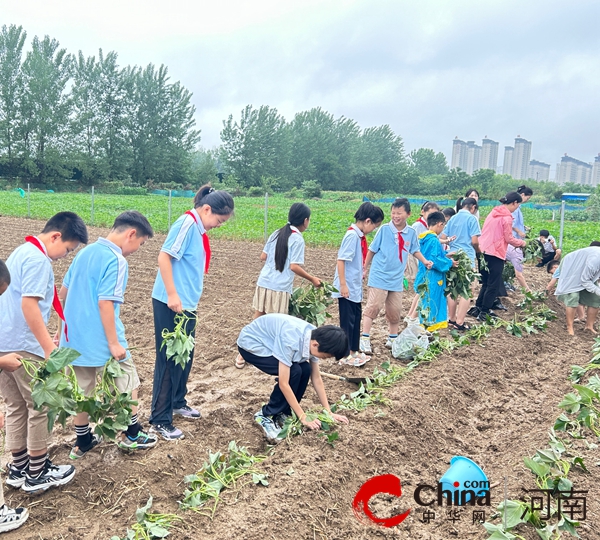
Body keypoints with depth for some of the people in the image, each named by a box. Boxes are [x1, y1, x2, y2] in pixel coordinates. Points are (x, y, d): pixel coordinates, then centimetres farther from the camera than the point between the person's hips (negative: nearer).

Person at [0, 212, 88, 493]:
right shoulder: (38, 259, -16)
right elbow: (29, 304, -24)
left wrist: (43, 336, 23)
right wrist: (49, 347, -24)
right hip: (23, 346, -9)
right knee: (41, 407, 4)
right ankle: (37, 474, 15)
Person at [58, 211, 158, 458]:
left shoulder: (86, 251, 9)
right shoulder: (116, 260, -18)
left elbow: (63, 292, 15)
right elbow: (105, 303, -24)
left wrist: (71, 324, 26)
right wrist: (114, 343, -20)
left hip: (75, 336, 8)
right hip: (99, 340, -8)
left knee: (83, 388, 18)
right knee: (127, 383, 11)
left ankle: (82, 441, 29)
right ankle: (131, 434, 25)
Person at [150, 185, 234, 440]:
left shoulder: (199, 228, 10)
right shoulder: (187, 223, -16)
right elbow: (164, 257, -21)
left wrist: (188, 298, 17)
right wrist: (172, 295, -23)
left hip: (187, 304, 9)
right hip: (170, 304, -9)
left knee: (185, 356, 19)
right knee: (169, 359, -1)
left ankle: (177, 402, 37)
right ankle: (160, 420, 10)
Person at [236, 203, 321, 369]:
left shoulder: (277, 233, 10)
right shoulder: (297, 239, -9)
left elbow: (263, 256, 12)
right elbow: (294, 267, -14)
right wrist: (312, 279, -3)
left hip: (264, 283, 6)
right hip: (280, 287, -6)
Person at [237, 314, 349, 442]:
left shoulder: (315, 337, -12)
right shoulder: (291, 341, -36)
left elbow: (316, 378, -1)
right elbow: (283, 384, -32)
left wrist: (328, 412, -2)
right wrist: (303, 418, -24)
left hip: (269, 343, 8)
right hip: (251, 344, -8)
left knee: (305, 370, -9)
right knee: (293, 372, -22)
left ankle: (282, 413, 7)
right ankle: (265, 415, -7)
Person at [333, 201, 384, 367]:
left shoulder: (360, 235, 8)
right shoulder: (352, 235, -19)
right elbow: (341, 260, -22)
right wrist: (343, 285, -23)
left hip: (355, 288, 9)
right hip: (347, 288, -9)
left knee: (356, 318, 17)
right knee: (347, 321, 1)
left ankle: (354, 351, 29)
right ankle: (345, 355, 13)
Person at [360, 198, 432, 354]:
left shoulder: (411, 233, 0)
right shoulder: (384, 230, -9)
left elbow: (414, 250, 15)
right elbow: (372, 250, -1)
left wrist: (425, 261, 0)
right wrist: (364, 269, 3)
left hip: (397, 279, 4)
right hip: (379, 276, -4)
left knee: (395, 309, 12)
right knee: (373, 306, -7)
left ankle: (392, 339, 29)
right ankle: (365, 339, 0)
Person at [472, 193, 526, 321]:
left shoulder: (493, 213, 13)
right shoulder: (507, 217, -11)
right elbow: (509, 238, -10)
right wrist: (521, 243, 8)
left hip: (483, 251, 8)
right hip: (495, 253, -8)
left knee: (486, 283, 18)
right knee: (493, 285, 1)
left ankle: (477, 308, 20)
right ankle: (484, 312, 4)